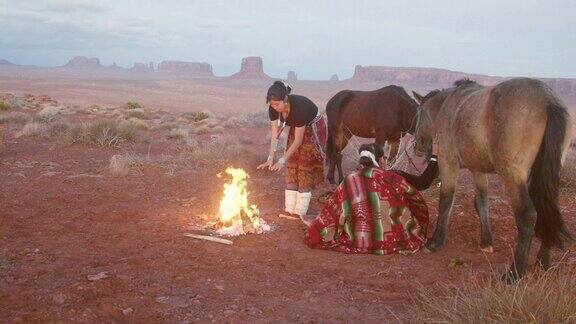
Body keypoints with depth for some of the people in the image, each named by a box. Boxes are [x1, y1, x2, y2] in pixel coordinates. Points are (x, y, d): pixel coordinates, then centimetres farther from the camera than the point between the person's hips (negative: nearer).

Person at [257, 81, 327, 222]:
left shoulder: (299, 106, -38)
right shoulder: (274, 108, -20)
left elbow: (298, 140, -32)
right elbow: (274, 134, -15)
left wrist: (282, 160, -32)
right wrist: (270, 159, -22)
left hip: (313, 130, -6)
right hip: (296, 129, 6)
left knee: (305, 170, -7)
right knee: (291, 168, 3)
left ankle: (300, 212, -1)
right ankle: (290, 210, 9)